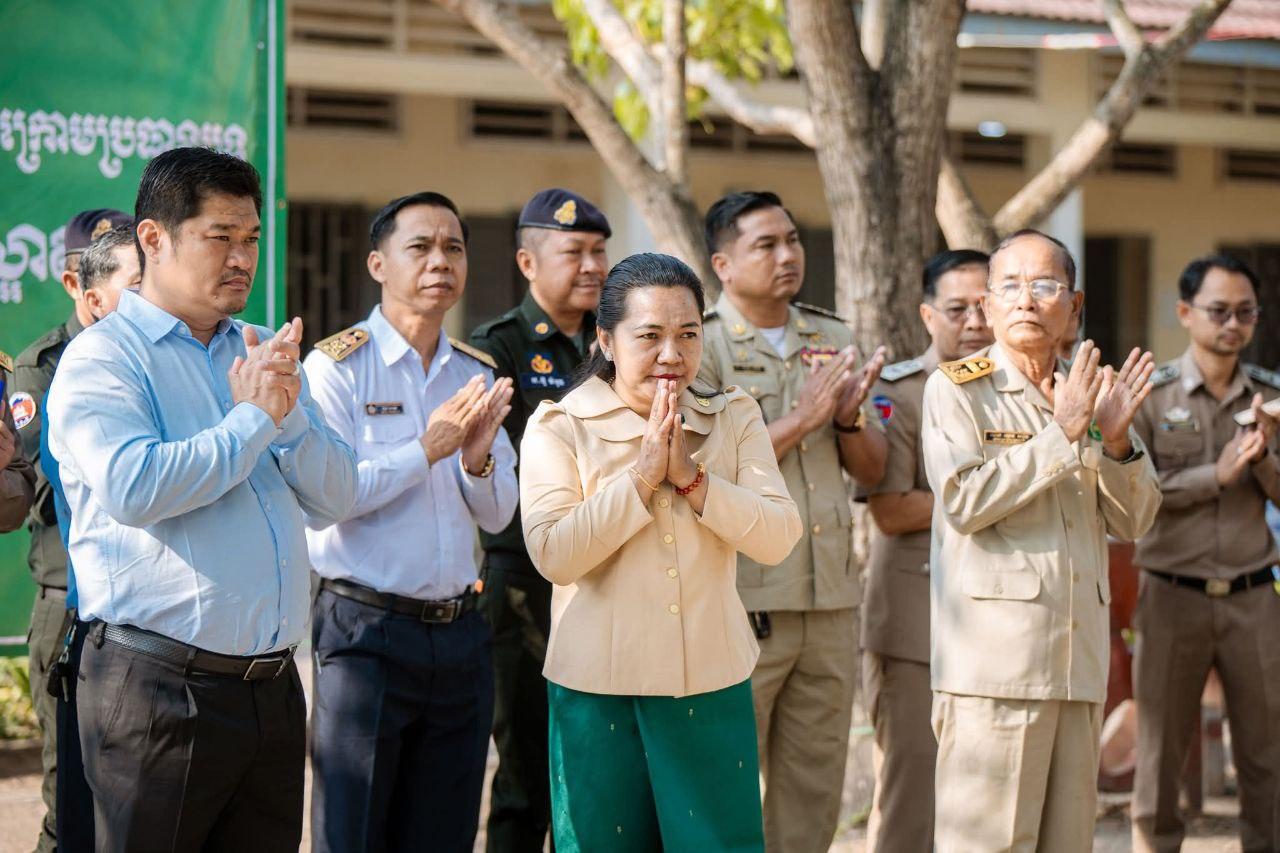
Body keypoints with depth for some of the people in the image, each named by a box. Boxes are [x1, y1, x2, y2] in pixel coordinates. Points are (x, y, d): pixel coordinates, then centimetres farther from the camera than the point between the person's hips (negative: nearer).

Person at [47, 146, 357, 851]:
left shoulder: (265, 352, 15)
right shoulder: (103, 356, -5)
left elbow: (333, 497, 10)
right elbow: (133, 488, -23)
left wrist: (289, 410, -8)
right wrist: (254, 419, -12)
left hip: (272, 682, 6)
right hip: (158, 686, -6)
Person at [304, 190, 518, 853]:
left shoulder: (477, 375, 11)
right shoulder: (337, 365, -6)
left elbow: (497, 515, 10)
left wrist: (477, 460, -11)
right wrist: (426, 448, -19)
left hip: (459, 633, 5)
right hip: (366, 630, -5)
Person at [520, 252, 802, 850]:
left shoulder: (734, 417, 6)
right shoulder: (558, 426, -2)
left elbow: (778, 539, -5)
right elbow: (552, 553, -14)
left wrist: (692, 477, -15)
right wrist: (641, 476, -17)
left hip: (712, 685, 2)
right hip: (599, 688, -2)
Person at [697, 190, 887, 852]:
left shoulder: (833, 341, 13)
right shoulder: (701, 345, -5)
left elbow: (871, 469, 12)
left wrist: (849, 416, -8)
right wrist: (801, 418, -17)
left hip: (831, 599, 6)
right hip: (743, 604, -6)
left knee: (814, 792, 10)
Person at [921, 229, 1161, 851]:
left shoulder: (1083, 392, 17)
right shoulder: (955, 388, -1)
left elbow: (1133, 521, 14)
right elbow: (963, 500, -15)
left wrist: (1116, 441, -3)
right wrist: (1062, 434, -13)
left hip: (1079, 660, 6)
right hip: (994, 656, -6)